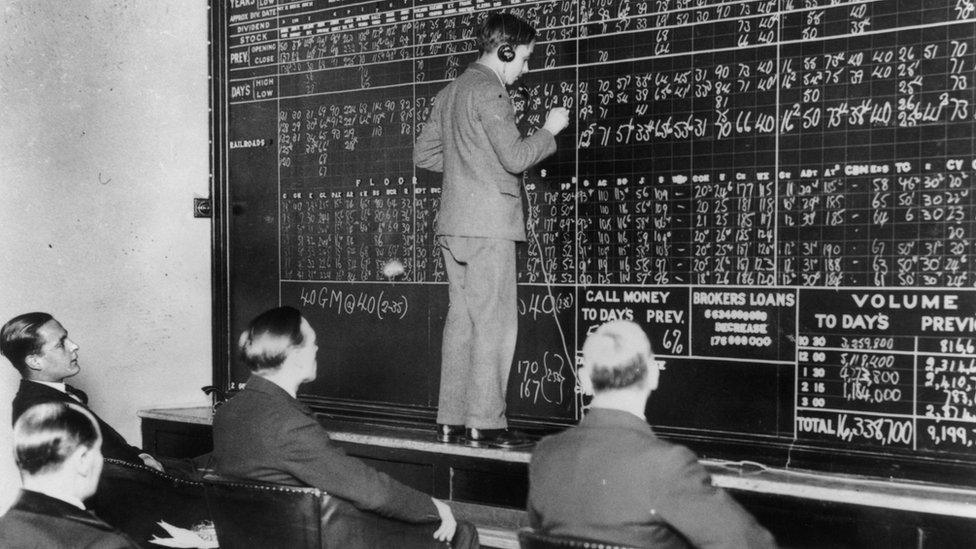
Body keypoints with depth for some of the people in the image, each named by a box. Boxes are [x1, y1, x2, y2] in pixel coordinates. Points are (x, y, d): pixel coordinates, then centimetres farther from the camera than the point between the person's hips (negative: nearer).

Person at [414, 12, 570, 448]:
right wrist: (549, 130, -1)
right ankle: (485, 424, -5)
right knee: (494, 322, -6)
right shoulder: (489, 91, -9)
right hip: (488, 224, -9)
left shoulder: (449, 93, 19)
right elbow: (515, 158, -16)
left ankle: (451, 420, 11)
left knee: (461, 320, 10)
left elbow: (424, 155, 21)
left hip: (452, 224, 9)